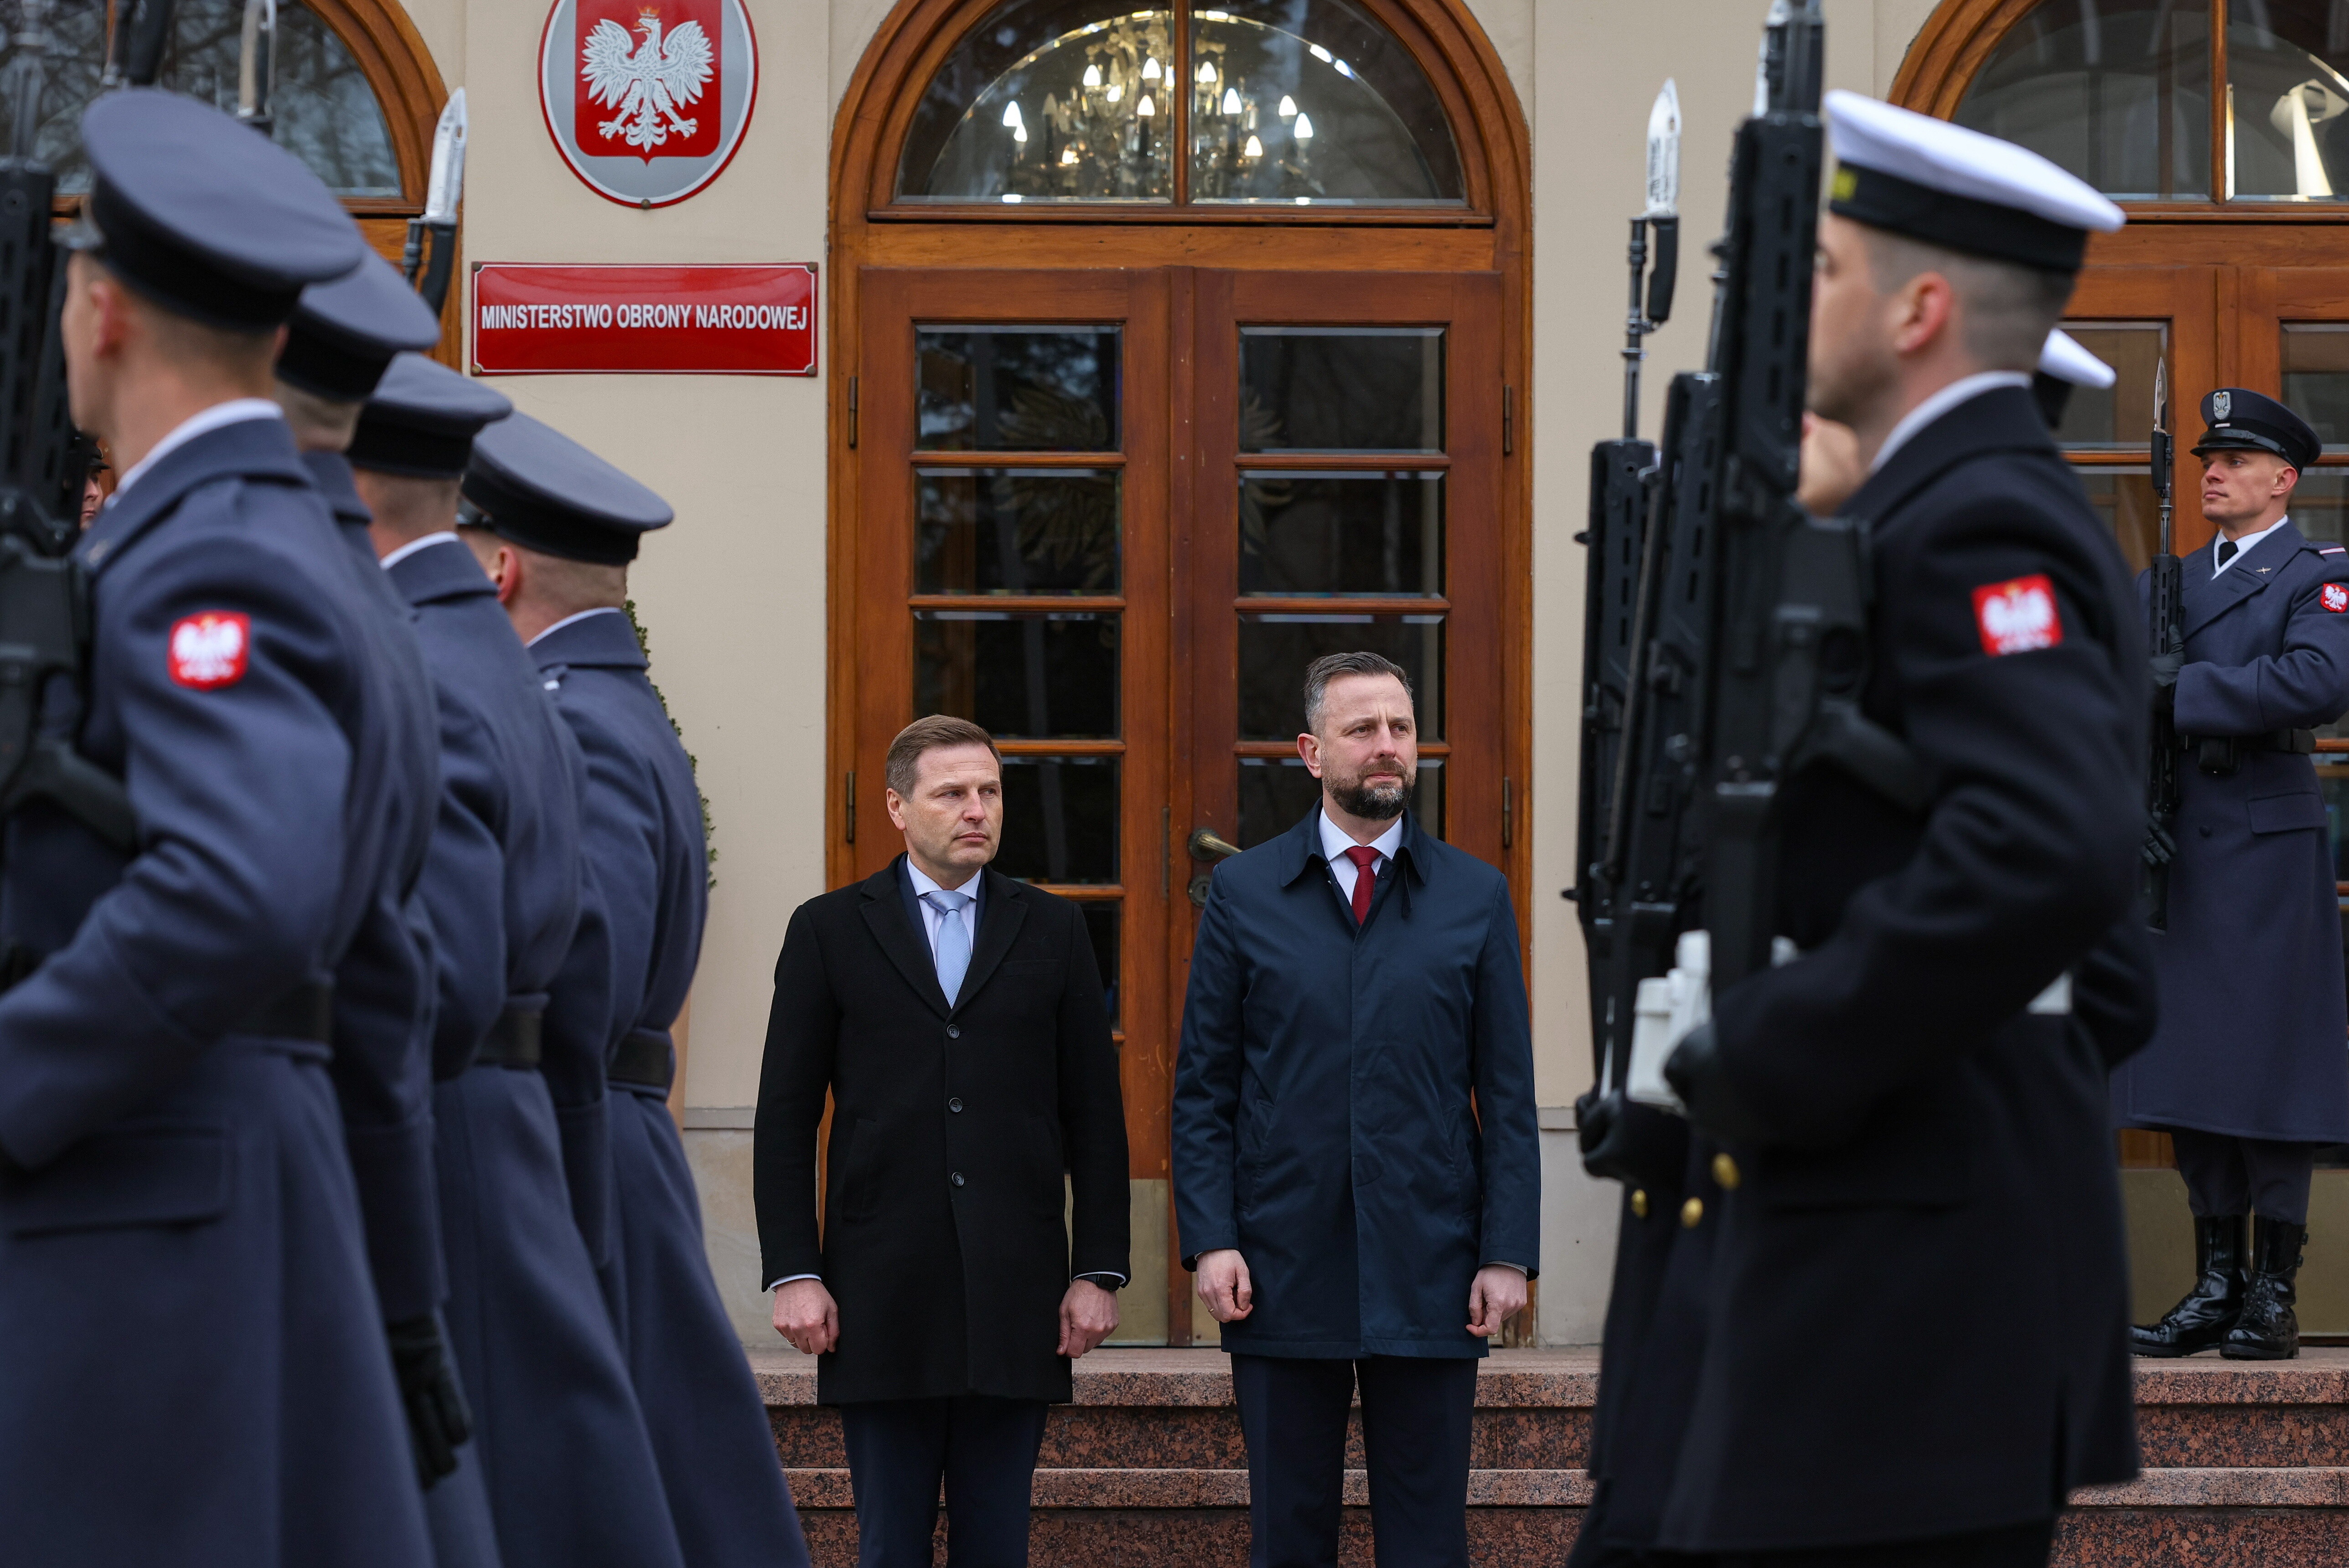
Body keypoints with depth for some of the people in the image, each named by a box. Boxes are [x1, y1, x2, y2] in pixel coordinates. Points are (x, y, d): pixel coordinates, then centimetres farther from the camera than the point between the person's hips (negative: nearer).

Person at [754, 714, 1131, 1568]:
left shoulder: (1051, 930, 10)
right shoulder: (829, 930, 5)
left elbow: (1094, 1114, 8)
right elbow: (786, 1120, 3)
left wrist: (1098, 1272, 1)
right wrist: (793, 1274, -5)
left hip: (1017, 1293, 1)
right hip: (882, 1296, -1)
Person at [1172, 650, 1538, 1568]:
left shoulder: (1477, 897, 7)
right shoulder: (1244, 893, 6)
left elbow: (1508, 1094, 5)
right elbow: (1203, 1088, 5)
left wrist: (1508, 1253, -3)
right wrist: (1208, 1240, -6)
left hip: (1429, 1275, 0)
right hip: (1282, 1272, 0)